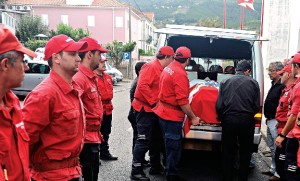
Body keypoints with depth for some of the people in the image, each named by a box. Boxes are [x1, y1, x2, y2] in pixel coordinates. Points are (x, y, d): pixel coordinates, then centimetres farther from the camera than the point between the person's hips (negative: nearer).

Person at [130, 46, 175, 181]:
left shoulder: (161, 69, 14)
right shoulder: (151, 67, -15)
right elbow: (142, 86, -26)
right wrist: (154, 101, -22)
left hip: (154, 110, 10)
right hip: (145, 109, -10)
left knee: (157, 140, 16)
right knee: (144, 141, -6)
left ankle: (155, 167, 29)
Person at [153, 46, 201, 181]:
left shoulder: (168, 69, 8)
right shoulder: (180, 74, -21)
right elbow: (183, 101, -24)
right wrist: (193, 118, -13)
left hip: (164, 113, 10)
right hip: (172, 116, -10)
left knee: (170, 145, 21)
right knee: (174, 147, 2)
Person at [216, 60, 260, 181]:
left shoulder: (225, 82, 1)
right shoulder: (253, 83, 0)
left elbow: (219, 105, -3)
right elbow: (257, 106, -2)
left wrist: (221, 119, 13)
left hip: (229, 120, 1)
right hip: (247, 121, 0)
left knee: (227, 154, 12)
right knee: (245, 153, 15)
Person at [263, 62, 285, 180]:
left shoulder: (282, 86, -17)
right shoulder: (274, 85, 16)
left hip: (276, 121, -10)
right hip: (270, 121, 10)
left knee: (276, 148, -6)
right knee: (271, 147, 18)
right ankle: (273, 169, 30)